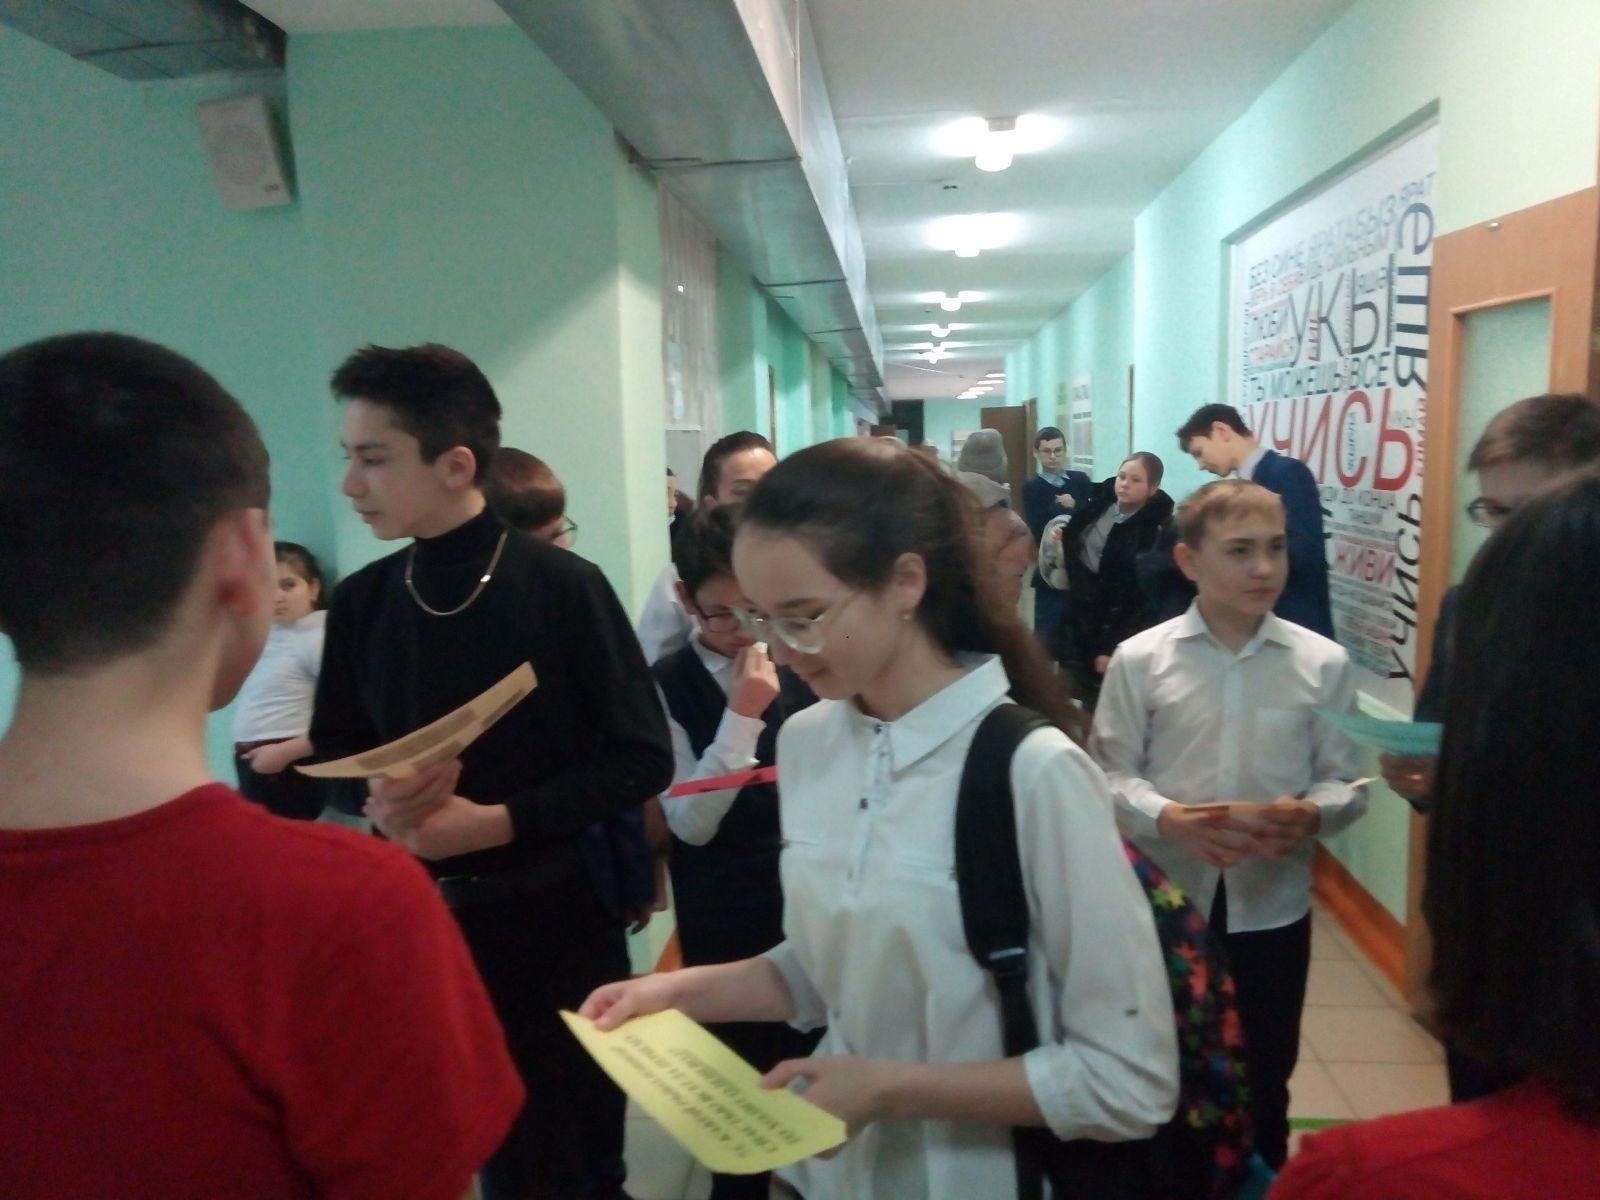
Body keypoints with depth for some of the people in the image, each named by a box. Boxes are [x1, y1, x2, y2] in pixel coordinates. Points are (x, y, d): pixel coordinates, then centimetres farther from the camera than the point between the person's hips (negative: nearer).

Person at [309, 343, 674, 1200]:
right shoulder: (360, 602, 0)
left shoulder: (562, 587, -13)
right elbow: (332, 755, 10)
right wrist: (378, 802, -12)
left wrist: (500, 822, -20)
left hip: (552, 917, -3)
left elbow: (641, 759, -12)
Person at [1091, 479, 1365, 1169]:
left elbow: (1345, 781, -1)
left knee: (1264, 1086, 21)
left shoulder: (1323, 663, -5)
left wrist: (1310, 815, -22)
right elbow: (1109, 772, -6)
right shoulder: (1139, 660, -8)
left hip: (1274, 908, 1)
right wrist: (1169, 818, -23)